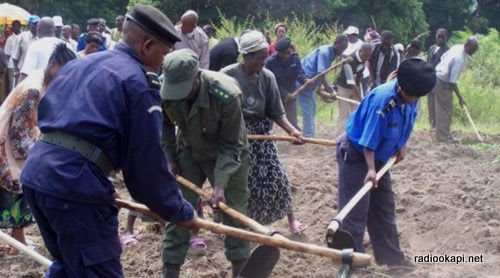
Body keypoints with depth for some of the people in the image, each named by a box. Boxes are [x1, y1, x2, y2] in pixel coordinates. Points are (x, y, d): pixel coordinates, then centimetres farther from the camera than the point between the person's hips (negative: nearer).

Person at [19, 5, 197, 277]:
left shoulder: (80, 63, 22)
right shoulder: (138, 82, -3)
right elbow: (147, 161, -4)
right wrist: (180, 211, 8)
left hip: (36, 172, 9)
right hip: (76, 183, -9)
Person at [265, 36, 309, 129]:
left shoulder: (295, 58, -10)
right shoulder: (270, 61, -21)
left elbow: (299, 73, -18)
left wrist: (306, 80, -41)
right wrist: (284, 93, -25)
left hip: (290, 94, 2)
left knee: (292, 122, 3)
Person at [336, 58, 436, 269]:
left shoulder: (410, 98, -7)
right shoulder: (382, 99, -31)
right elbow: (368, 138, -30)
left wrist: (401, 146, 9)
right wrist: (370, 169, -32)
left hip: (378, 156, 9)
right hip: (355, 154, -9)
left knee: (384, 208, 14)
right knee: (355, 211, -6)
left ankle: (392, 257, 24)